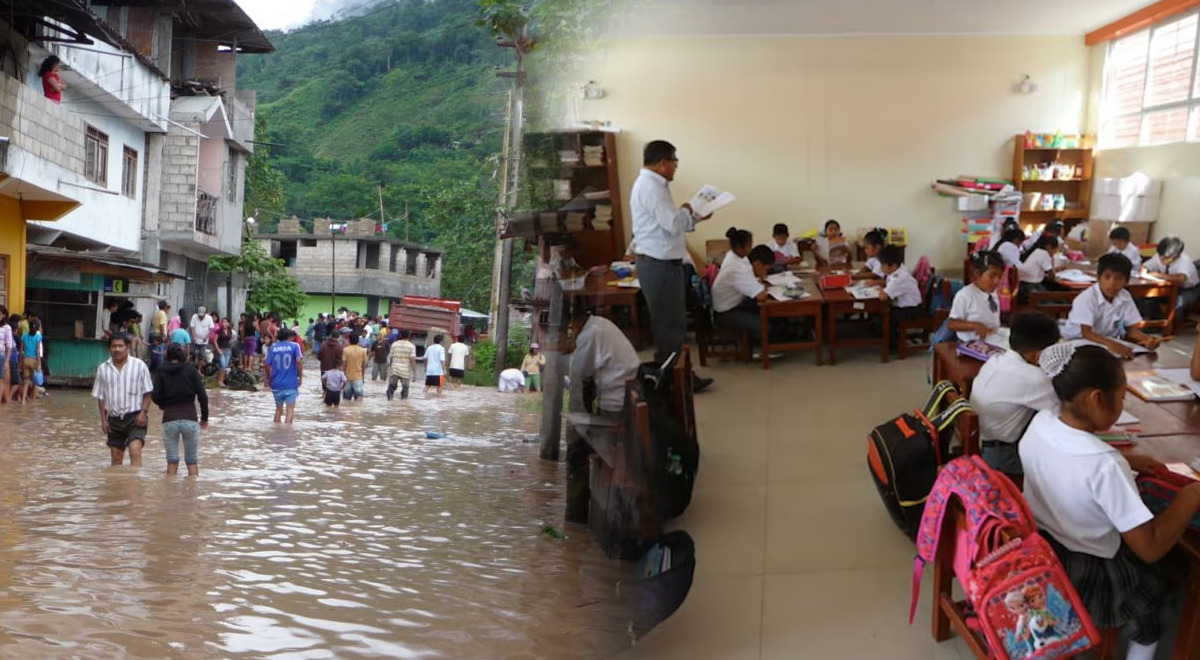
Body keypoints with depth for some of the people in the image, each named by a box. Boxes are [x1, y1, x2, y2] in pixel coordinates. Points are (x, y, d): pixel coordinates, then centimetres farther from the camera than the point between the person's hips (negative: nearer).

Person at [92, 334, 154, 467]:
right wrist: (103, 419, 5)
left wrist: (143, 412, -12)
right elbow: (100, 396, 11)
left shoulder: (139, 365, -3)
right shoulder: (103, 369, 5)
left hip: (135, 417, -4)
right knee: (116, 458, 11)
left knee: (135, 451, -21)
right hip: (114, 419, 4)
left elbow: (147, 392, 0)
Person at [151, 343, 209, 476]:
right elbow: (202, 396, -4)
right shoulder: (191, 370, 1)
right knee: (192, 462, 8)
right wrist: (204, 418, 7)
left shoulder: (161, 372, 3)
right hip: (190, 419, -1)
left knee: (172, 461, 9)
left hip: (169, 420, 1)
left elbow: (155, 396, -5)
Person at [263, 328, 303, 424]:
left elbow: (267, 364, -1)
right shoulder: (294, 346, -2)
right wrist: (300, 376, -5)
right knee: (290, 408, -1)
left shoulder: (272, 347, 5)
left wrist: (268, 378, 12)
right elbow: (299, 361, -15)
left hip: (276, 383, 3)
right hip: (291, 383, -3)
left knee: (278, 408, 15)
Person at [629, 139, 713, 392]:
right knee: (669, 325, -3)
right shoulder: (651, 187, -19)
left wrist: (695, 218, 13)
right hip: (660, 265, -11)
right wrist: (686, 211, -6)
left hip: (661, 263, 11)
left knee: (671, 324, 17)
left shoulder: (650, 184, 15)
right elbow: (673, 224, -26)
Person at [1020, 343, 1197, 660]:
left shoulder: (1039, 423, -13)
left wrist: (1126, 461, 9)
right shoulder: (1106, 466, -34)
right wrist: (1188, 498, -15)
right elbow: (1151, 548, -27)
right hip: (1084, 579, -7)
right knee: (1155, 581, 24)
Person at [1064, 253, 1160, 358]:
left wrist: (1148, 339, -24)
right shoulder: (1086, 298, -23)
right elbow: (1086, 333, -30)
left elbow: (1132, 329, -1)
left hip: (1109, 342, 6)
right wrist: (1110, 343, -48)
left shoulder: (1125, 297, -5)